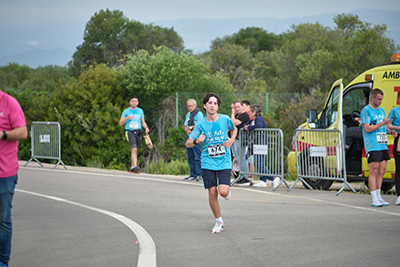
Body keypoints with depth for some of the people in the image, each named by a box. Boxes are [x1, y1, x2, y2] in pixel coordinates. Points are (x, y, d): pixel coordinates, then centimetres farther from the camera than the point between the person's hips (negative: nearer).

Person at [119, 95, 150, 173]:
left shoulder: (140, 111, 15)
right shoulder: (126, 111, 5)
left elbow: (143, 122, 21)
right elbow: (120, 123, 4)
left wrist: (146, 127, 0)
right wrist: (127, 118, -13)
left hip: (138, 132, 4)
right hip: (129, 132, -4)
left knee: (134, 151, 7)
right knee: (134, 149, -21)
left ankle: (132, 168, 15)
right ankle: (135, 166, -31)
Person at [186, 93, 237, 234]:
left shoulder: (225, 119, -3)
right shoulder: (201, 124, -3)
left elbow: (234, 129, 20)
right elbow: (188, 143, 1)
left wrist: (231, 140, 0)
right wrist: (196, 141, -21)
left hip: (224, 162, -1)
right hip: (208, 163, 1)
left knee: (223, 192, -17)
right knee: (212, 193, -3)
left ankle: (228, 189, 22)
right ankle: (219, 222, 16)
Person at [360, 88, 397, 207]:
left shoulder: (381, 110, 19)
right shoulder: (366, 111, -6)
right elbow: (367, 129, -14)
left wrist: (390, 131, 7)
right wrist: (382, 123, -17)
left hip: (383, 145, 8)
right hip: (372, 146, -8)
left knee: (382, 171, 6)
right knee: (374, 171, -7)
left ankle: (378, 196, 13)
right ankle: (374, 200, -7)